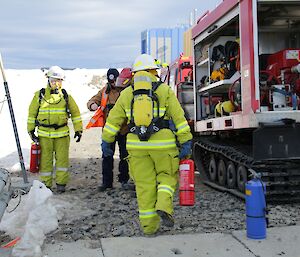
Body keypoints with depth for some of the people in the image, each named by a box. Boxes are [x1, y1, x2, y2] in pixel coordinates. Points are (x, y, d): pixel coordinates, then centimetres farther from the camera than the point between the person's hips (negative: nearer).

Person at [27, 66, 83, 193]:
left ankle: (61, 183, 11)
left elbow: (75, 113, 10)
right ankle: (46, 184, 16)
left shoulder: (66, 96, 5)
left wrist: (78, 130, 6)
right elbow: (32, 113, 10)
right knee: (45, 160, 5)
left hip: (62, 134, 0)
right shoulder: (39, 95, 4)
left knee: (62, 159, 0)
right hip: (44, 134, 0)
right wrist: (31, 130, 8)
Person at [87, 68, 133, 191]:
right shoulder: (105, 90, 6)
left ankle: (124, 181, 22)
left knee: (125, 157, 8)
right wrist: (92, 105, -16)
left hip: (124, 129, -2)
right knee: (107, 157, 5)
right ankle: (107, 182, 15)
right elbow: (93, 100, 8)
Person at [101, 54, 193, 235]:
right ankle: (164, 207, -6)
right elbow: (179, 118, -4)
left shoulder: (126, 94, 8)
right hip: (163, 144, -2)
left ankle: (149, 225, 13)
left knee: (144, 184, 9)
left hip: (137, 145, 2)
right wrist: (186, 142, -2)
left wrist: (106, 141, 18)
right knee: (167, 176, 17)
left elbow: (113, 120, 10)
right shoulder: (164, 91, 0)